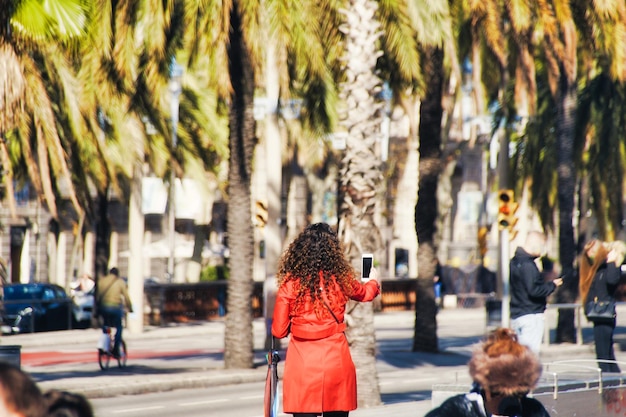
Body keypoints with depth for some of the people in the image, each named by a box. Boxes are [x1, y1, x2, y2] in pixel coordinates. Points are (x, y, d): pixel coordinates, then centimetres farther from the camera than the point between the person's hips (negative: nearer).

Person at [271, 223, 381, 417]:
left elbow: (279, 331, 1)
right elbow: (365, 292, 25)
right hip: (335, 360, 1)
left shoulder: (290, 283, -3)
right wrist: (373, 280, 49)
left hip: (301, 362, -1)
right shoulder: (340, 279, 1)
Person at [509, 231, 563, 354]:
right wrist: (552, 285, -8)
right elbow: (534, 290, -22)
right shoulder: (527, 265, -17)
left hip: (516, 315, 10)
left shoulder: (514, 262, 13)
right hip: (530, 315, -10)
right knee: (531, 353, -9)